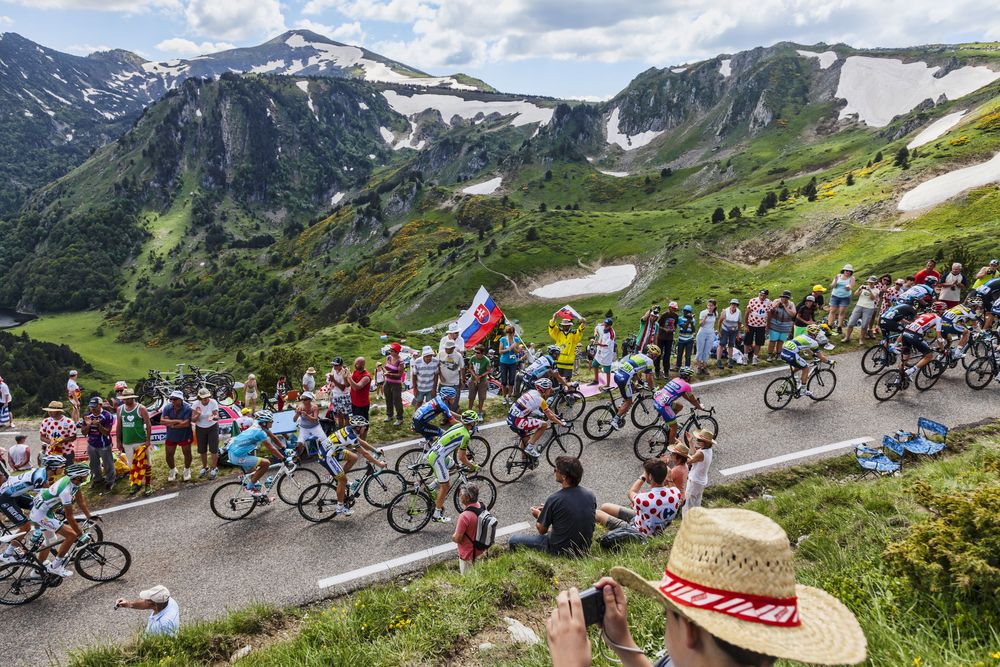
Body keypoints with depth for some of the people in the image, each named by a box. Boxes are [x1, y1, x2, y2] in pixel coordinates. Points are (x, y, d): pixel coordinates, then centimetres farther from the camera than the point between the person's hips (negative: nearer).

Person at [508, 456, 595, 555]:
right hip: (585, 549, 6)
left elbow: (542, 530, -10)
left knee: (513, 540, 7)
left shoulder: (554, 499, -22)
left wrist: (538, 515, 13)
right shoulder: (590, 495, -7)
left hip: (561, 551, -6)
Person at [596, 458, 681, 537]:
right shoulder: (676, 493, -23)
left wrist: (643, 476, -1)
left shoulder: (643, 499, -36)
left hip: (638, 534, -6)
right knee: (605, 507, 14)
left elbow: (631, 492, -10)